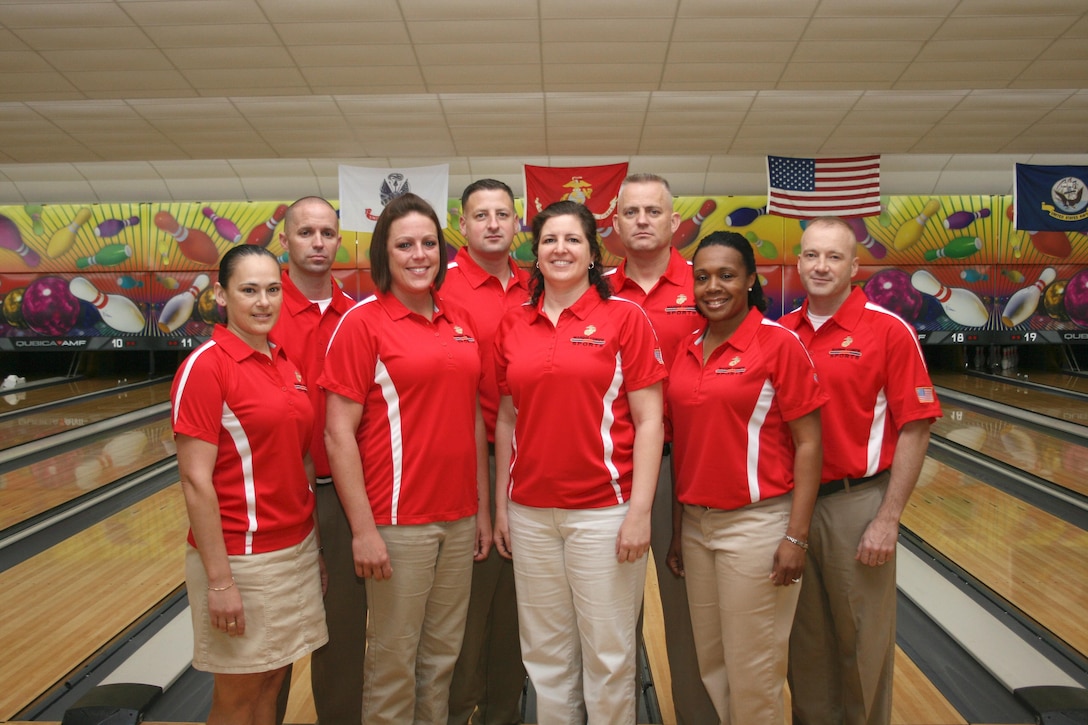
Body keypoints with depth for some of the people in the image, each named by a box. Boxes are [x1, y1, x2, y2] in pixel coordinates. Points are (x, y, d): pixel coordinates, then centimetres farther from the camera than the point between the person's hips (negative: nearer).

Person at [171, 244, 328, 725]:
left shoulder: (287, 361, 6)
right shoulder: (205, 367, -14)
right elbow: (195, 480, -17)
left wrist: (315, 542, 12)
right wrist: (219, 580, -18)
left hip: (297, 548, 6)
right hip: (241, 556, -6)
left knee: (271, 683, 18)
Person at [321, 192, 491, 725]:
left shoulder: (460, 321, 8)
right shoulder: (363, 322, -8)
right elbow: (338, 433, -11)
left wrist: (483, 508, 11)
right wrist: (363, 529, -14)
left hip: (459, 518, 5)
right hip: (398, 521, -5)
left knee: (443, 655, 16)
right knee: (393, 661, 7)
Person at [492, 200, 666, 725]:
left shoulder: (624, 317, -3)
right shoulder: (513, 325, 7)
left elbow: (648, 420, -5)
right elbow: (507, 420, 12)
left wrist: (640, 511, -11)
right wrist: (501, 506, 10)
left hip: (603, 510, -3)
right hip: (530, 512, 3)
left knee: (608, 653, 7)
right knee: (544, 652, 13)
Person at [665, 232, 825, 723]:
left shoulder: (779, 344, -10)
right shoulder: (686, 349, 6)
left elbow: (808, 445, -10)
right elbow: (682, 441, 10)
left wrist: (797, 536, -14)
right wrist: (675, 531, 11)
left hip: (757, 524, -5)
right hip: (696, 523, 6)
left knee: (753, 669, 7)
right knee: (709, 662, 17)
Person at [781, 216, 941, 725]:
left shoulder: (889, 331, -9)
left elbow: (914, 429, -10)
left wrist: (889, 520, -13)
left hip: (855, 504, -4)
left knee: (862, 642, 10)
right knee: (806, 640, 17)